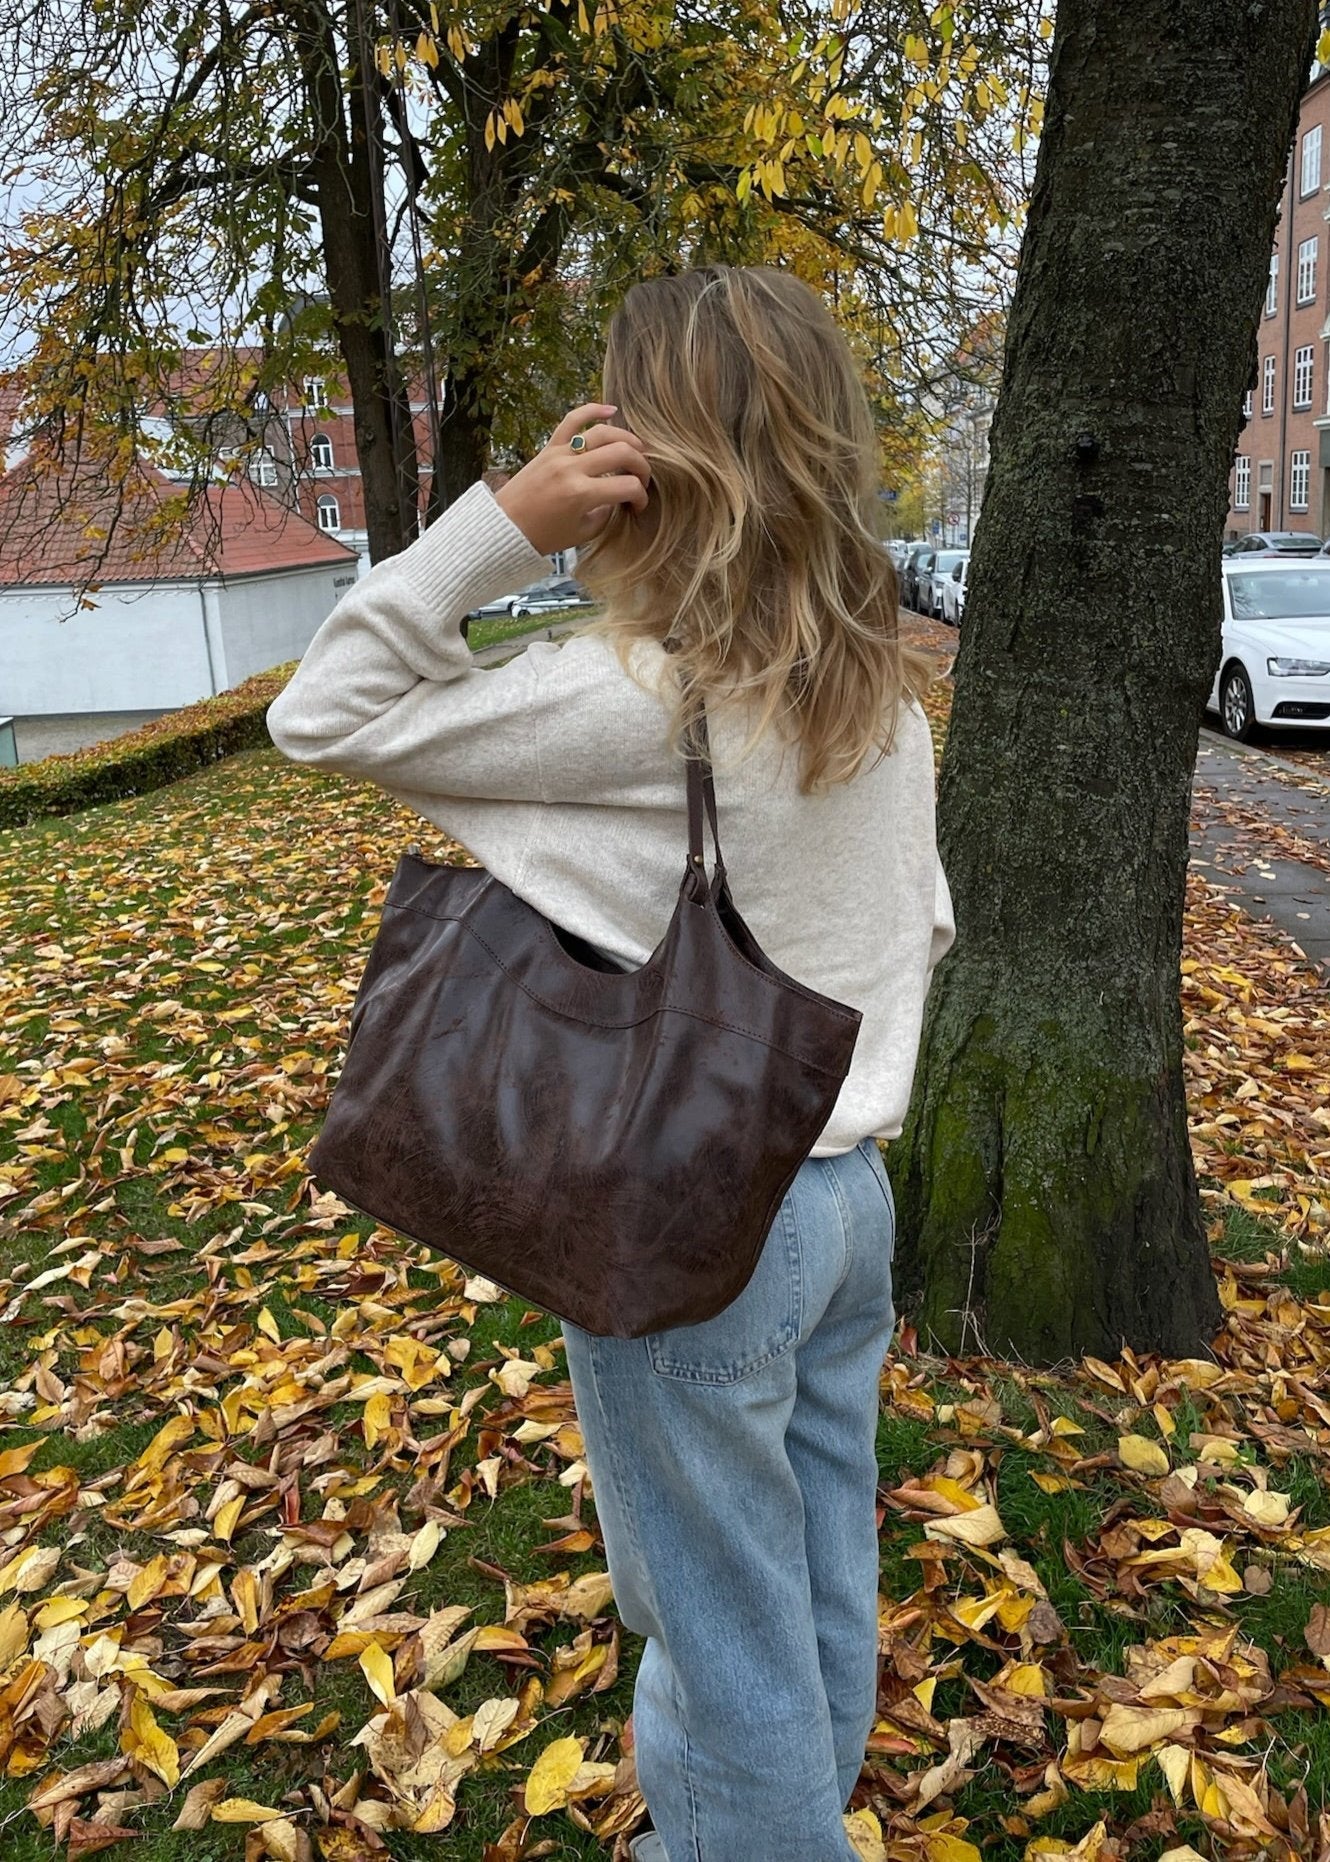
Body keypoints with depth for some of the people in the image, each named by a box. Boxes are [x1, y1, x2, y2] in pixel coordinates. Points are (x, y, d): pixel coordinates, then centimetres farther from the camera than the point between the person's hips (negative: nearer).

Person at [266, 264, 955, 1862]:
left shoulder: (632, 698, -23)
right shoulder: (885, 687, 0)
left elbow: (321, 717, -16)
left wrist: (505, 519, -20)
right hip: (848, 1191, 8)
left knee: (723, 1632, 14)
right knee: (825, 1594, 25)